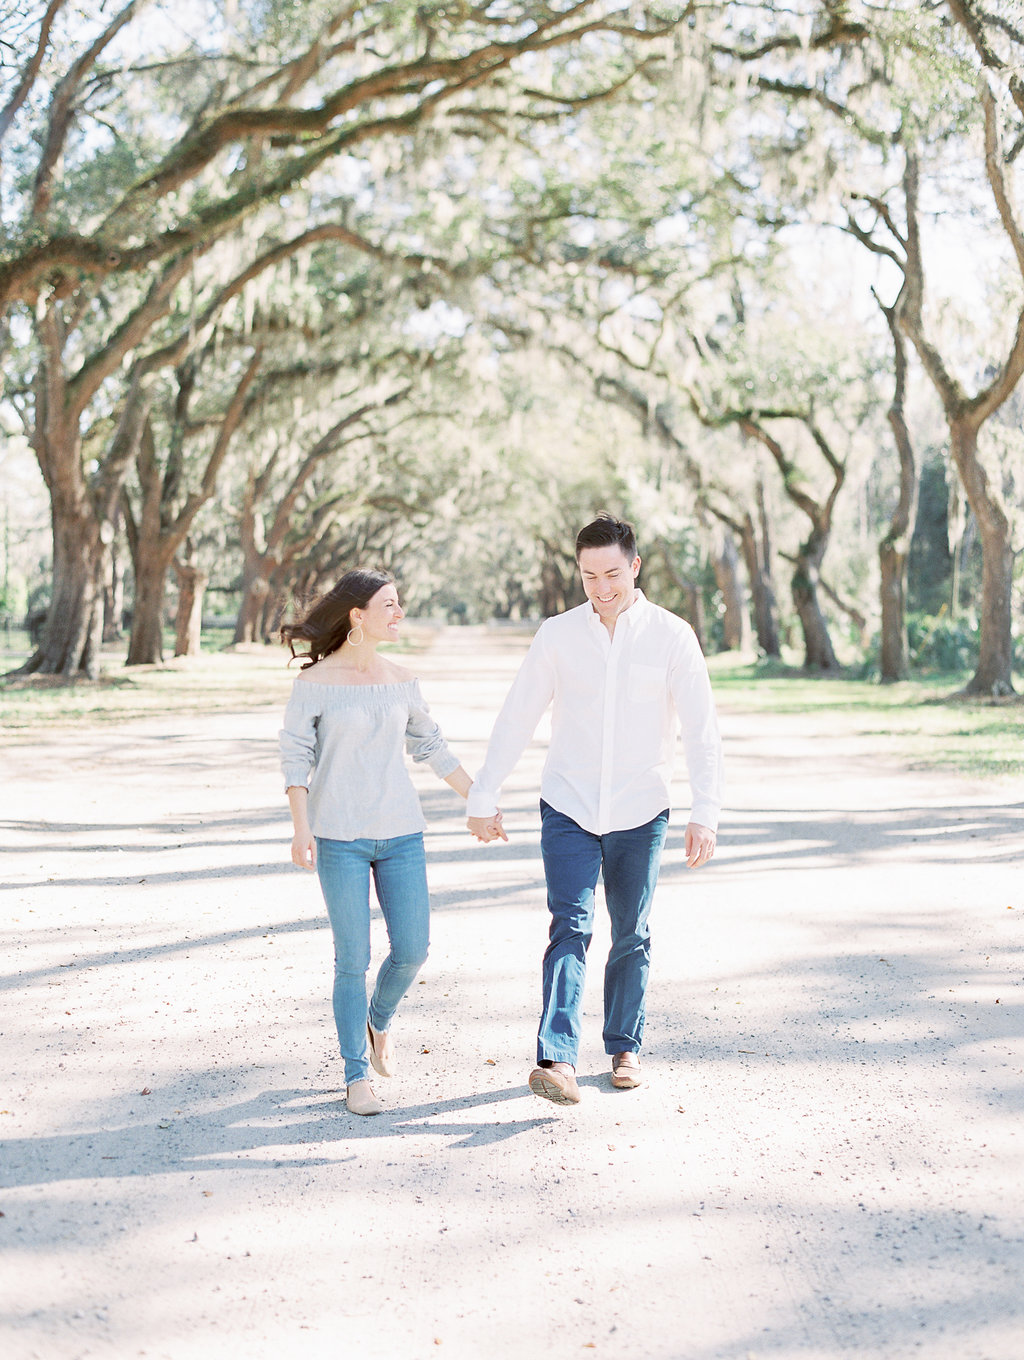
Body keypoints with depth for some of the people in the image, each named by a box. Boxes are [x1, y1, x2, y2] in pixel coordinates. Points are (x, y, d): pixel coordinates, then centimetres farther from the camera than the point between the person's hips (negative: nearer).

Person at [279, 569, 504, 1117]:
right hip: (339, 838, -4)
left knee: (412, 949, 1)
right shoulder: (314, 682, -7)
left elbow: (431, 748, 15)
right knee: (353, 959, -2)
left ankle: (379, 1020, 33)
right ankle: (357, 1077, 11)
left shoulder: (402, 681, 6)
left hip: (400, 834, 4)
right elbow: (295, 757, -7)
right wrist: (301, 827, -18)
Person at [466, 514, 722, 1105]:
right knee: (570, 926, -13)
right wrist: (484, 798, 6)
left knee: (632, 936, 11)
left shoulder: (672, 636, -5)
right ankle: (558, 1060, -20)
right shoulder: (558, 635, -1)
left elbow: (702, 730, -8)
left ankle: (625, 1047, 27)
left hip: (641, 813, 0)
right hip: (568, 809, 0)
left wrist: (706, 814, -16)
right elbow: (516, 720, 5)